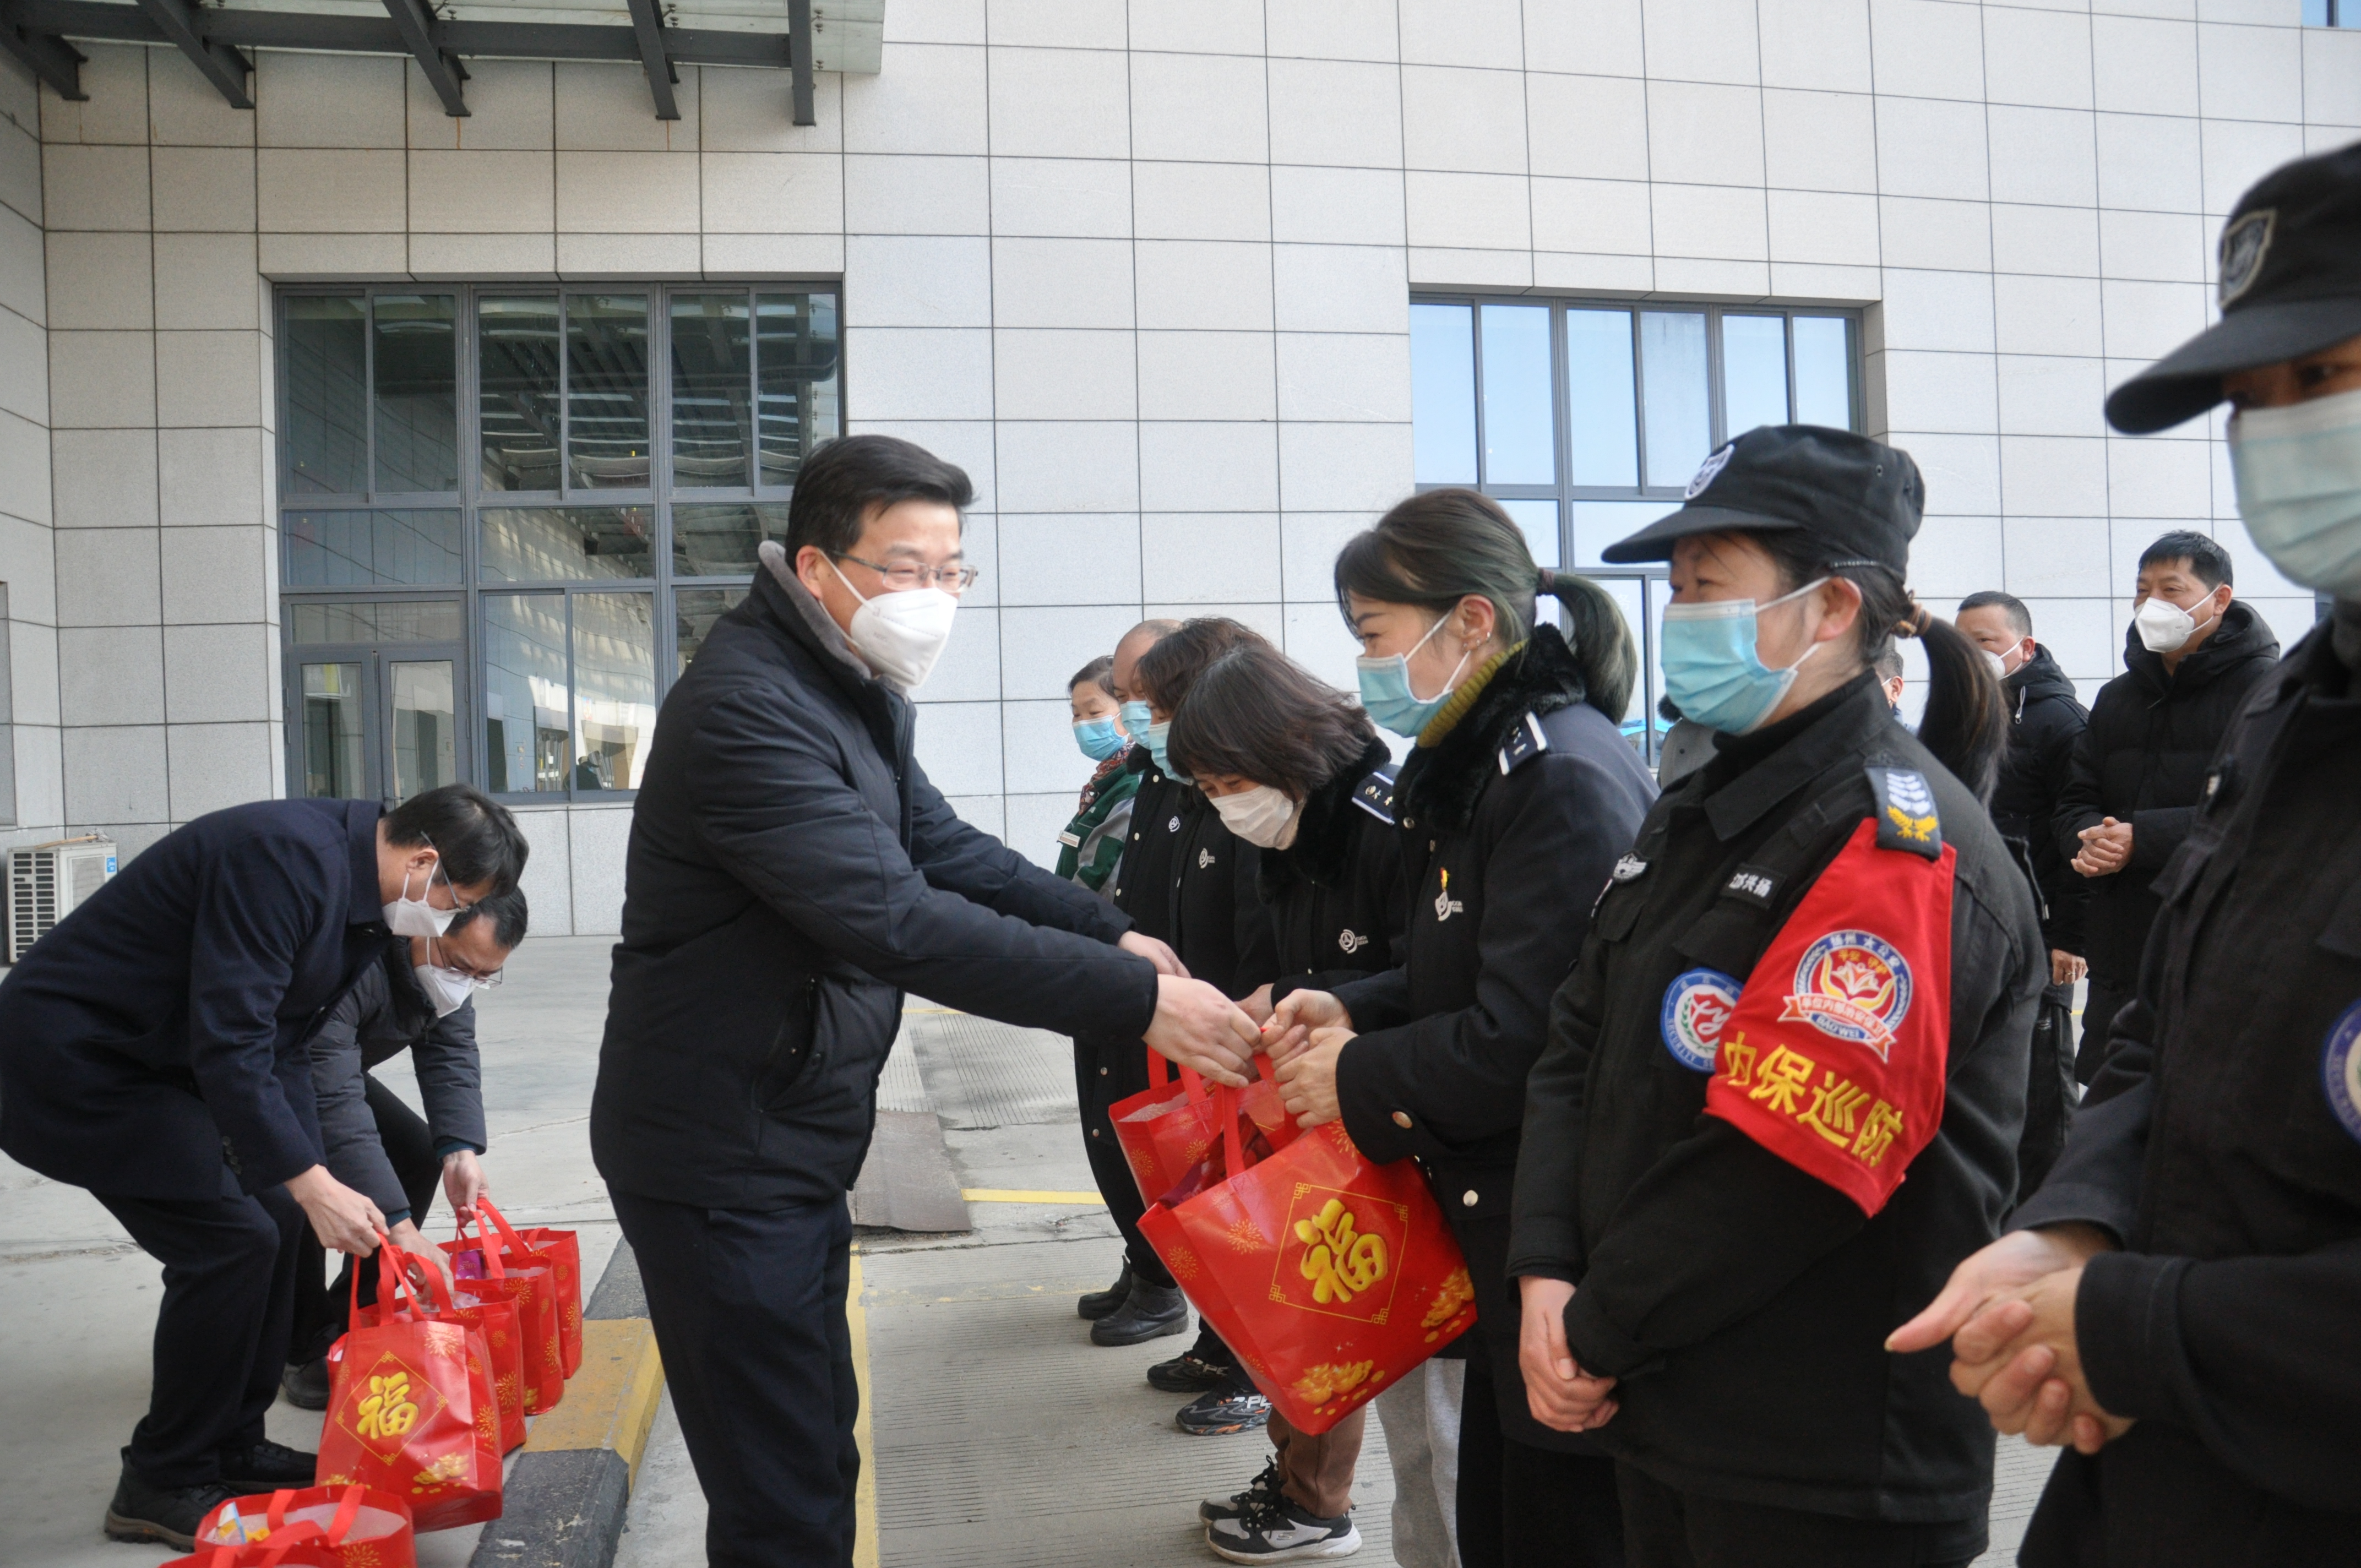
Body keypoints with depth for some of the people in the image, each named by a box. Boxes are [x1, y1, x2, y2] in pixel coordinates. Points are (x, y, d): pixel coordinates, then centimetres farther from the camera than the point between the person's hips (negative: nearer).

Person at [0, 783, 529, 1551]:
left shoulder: (354, 887, 3)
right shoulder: (288, 858, -28)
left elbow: (281, 1042, 8)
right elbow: (231, 1042, -30)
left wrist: (313, 1182, 0)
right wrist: (312, 1185, -27)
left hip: (146, 1056, 10)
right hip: (67, 1054, -10)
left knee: (274, 1222, 7)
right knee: (231, 1241, -11)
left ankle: (231, 1448, 21)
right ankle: (162, 1486, 4)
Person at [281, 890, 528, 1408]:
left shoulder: (447, 955, -16)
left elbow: (451, 1052, -14)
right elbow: (332, 1102, -47)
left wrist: (460, 1150, -32)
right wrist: (399, 1228, -51)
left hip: (332, 1066, 8)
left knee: (417, 1152, -5)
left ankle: (350, 1320, 9)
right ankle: (303, 1349, -10)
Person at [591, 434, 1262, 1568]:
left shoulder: (857, 687, 8)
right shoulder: (747, 708, -24)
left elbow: (938, 846, 13)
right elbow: (900, 923, -32)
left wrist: (1109, 933, -1)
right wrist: (1136, 1002, -31)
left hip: (800, 1137, 10)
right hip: (721, 1156, -10)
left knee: (816, 1461, 21)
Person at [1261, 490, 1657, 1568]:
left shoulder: (1567, 779, -19)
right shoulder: (1480, 769, 12)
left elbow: (1526, 1035, -24)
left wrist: (1360, 1078, -11)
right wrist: (1357, 1010, 4)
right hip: (1506, 1233, 10)